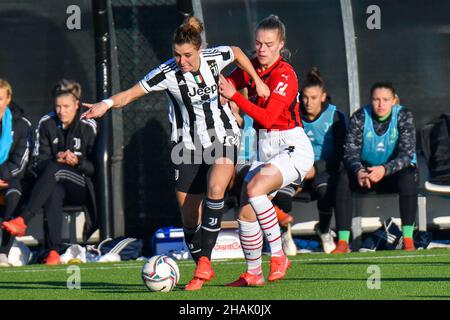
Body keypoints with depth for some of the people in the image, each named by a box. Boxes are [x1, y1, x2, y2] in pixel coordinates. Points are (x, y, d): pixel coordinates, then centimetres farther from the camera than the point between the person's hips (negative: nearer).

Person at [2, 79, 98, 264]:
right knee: (54, 192, -37)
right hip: (54, 185, 2)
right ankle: (54, 251, -47)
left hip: (81, 189, -2)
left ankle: (23, 221, -47)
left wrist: (78, 162, -20)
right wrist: (56, 160, -17)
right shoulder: (46, 124, 6)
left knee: (54, 169, -33)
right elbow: (38, 164, 3)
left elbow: (96, 168, 0)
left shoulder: (88, 127, -1)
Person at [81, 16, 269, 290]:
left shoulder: (215, 58, -13)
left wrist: (257, 81, 14)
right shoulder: (168, 73, -18)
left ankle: (205, 260, -23)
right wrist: (107, 103, -40)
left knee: (215, 189, -28)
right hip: (189, 144, 1)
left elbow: (237, 52, 11)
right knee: (189, 215, 1)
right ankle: (202, 272, 20)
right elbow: (131, 93, -22)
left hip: (223, 138, 0)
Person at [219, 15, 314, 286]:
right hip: (265, 148, 8)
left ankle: (278, 256, -21)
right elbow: (225, 85, 18)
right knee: (245, 211, -1)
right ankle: (253, 274, 14)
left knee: (255, 188, -30)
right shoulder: (251, 68, 5)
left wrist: (234, 96, -30)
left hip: (293, 148, -8)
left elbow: (268, 117, -26)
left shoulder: (285, 75, -16)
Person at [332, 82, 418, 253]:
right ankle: (343, 242, -30)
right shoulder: (359, 117, -9)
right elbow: (350, 151, -15)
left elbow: (406, 154, -23)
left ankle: (408, 239, -34)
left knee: (408, 176, -35)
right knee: (344, 177, -28)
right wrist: (358, 171, -39)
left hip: (395, 171, -1)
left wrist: (384, 169, -42)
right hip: (366, 169, 1)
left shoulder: (404, 116, -14)